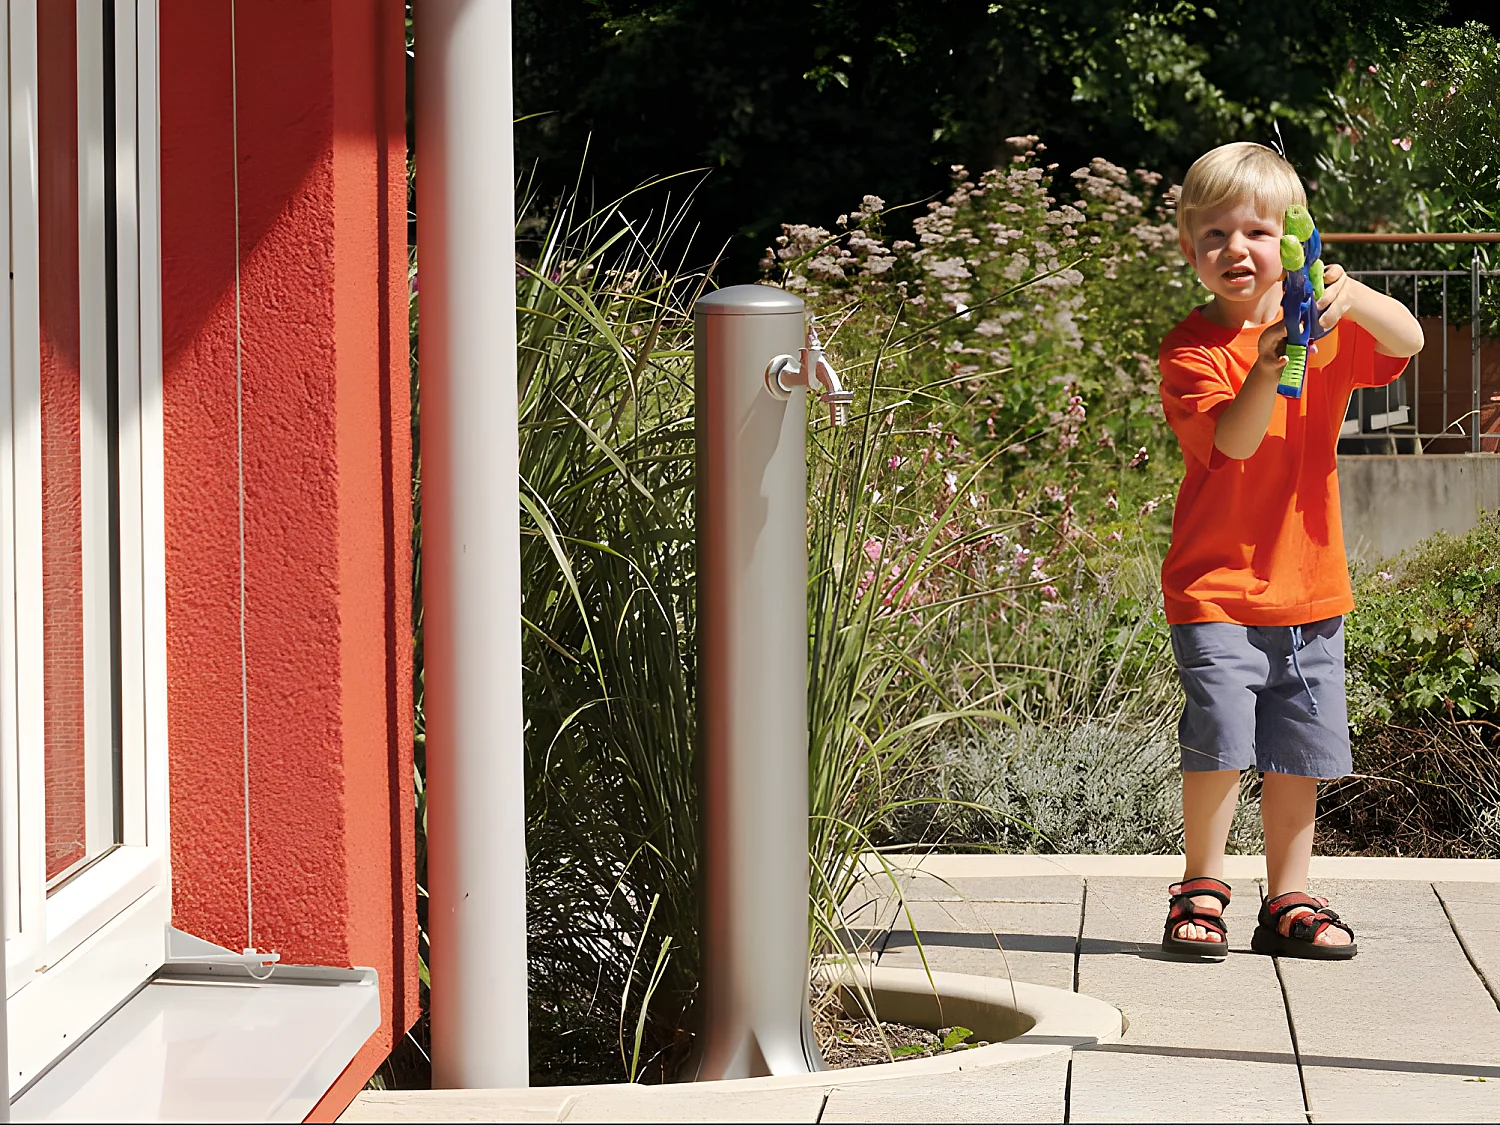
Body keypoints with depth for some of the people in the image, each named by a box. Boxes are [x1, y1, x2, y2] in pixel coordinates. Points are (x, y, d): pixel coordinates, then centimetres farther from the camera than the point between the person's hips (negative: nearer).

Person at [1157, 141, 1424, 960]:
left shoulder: (1328, 328, 5)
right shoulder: (1192, 348, -5)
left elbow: (1406, 341, -13)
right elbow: (1233, 440, -19)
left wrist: (1350, 296, -32)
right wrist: (1267, 365, -36)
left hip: (1310, 585, 4)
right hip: (1217, 587, -4)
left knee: (1300, 752, 8)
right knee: (1219, 740, -11)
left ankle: (1288, 901, 19)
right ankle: (1201, 890, 6)